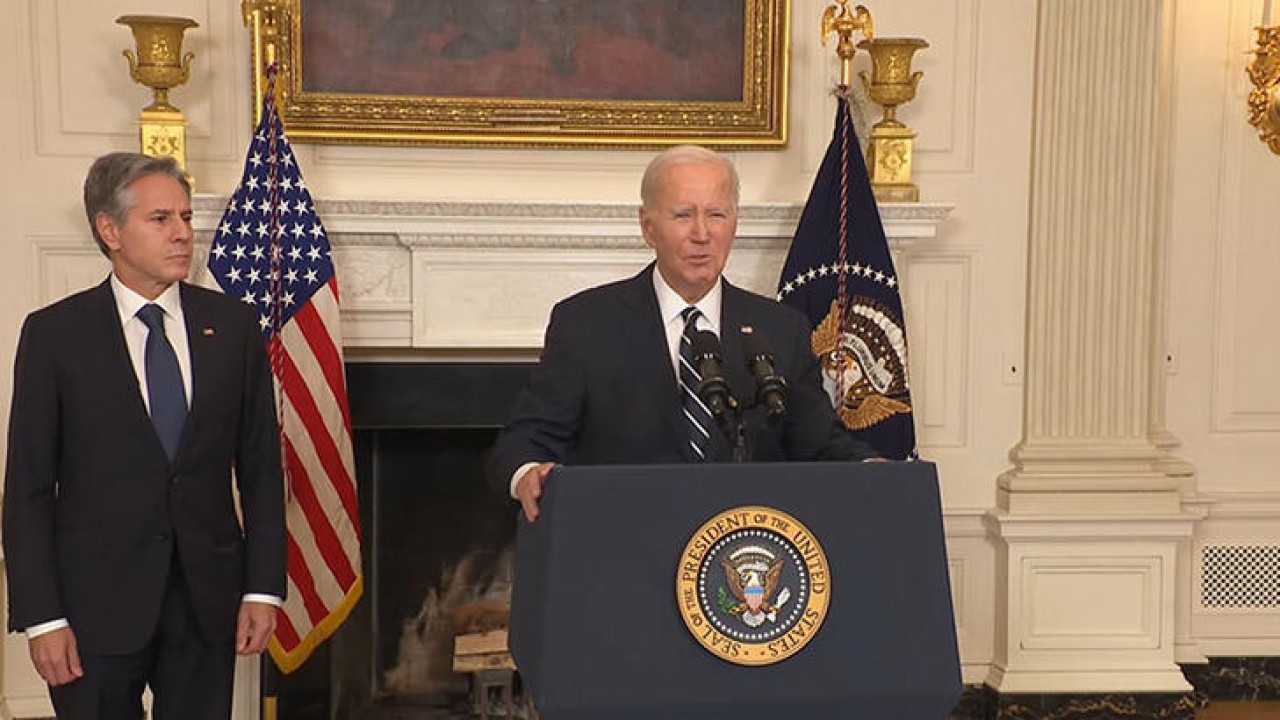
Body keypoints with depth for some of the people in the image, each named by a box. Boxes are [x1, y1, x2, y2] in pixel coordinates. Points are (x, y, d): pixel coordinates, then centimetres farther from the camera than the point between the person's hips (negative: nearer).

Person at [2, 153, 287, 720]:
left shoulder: (233, 325, 4)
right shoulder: (54, 333, -3)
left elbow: (261, 465, 5)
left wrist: (263, 588, -1)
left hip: (208, 600, 2)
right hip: (98, 605, -2)